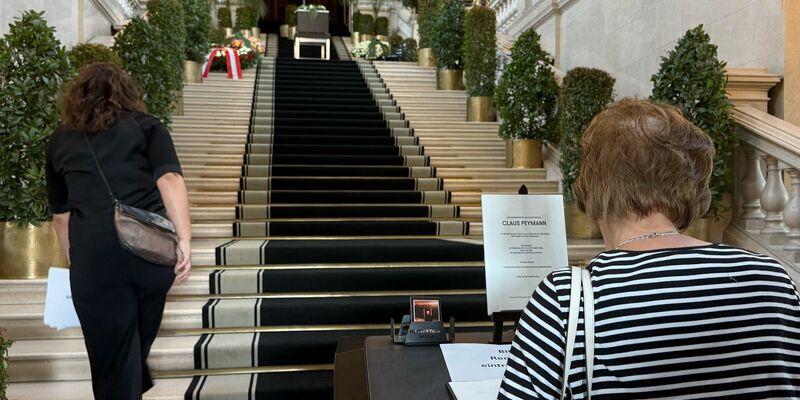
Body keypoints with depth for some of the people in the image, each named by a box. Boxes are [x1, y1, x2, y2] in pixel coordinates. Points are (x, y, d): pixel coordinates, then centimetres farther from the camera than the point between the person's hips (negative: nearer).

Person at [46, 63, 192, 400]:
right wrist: (184, 240, -11)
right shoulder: (146, 126, 11)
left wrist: (74, 262, 34)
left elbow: (60, 213, 23)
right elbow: (169, 180, -7)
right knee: (141, 333, 27)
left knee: (110, 355, 10)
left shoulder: (60, 141, 18)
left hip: (93, 255, 0)